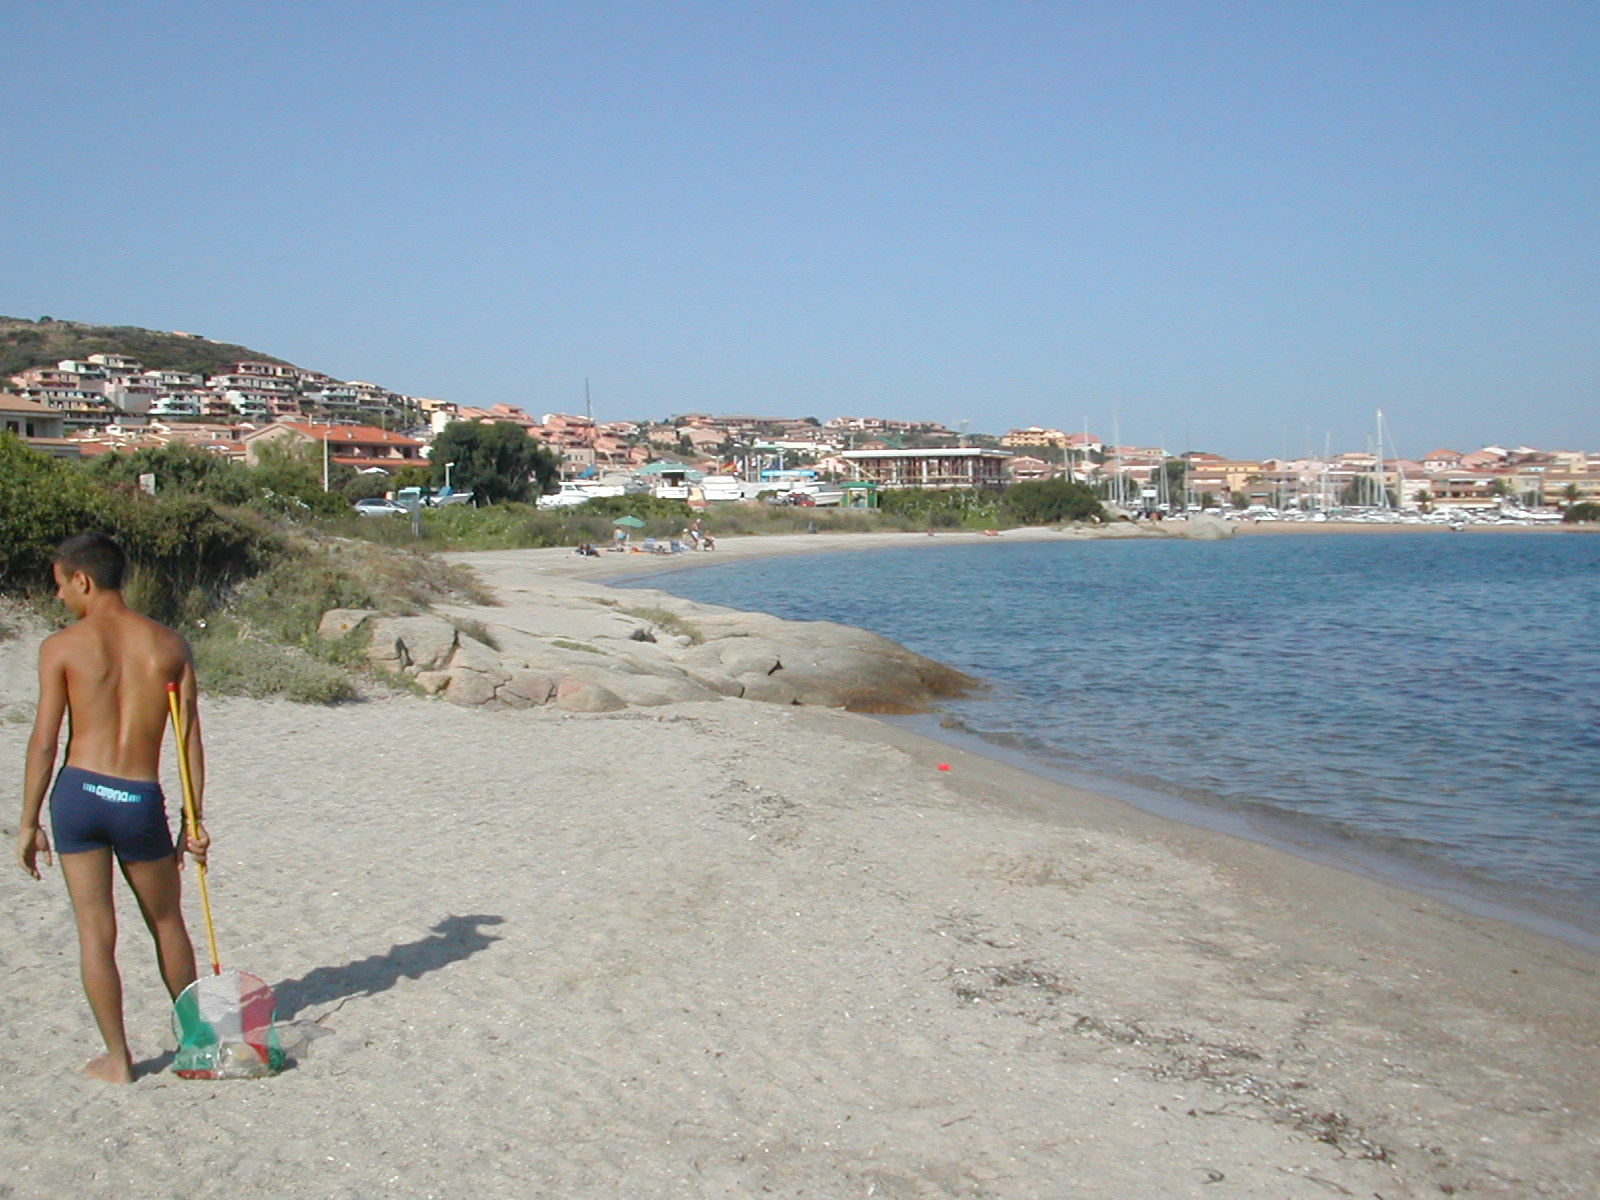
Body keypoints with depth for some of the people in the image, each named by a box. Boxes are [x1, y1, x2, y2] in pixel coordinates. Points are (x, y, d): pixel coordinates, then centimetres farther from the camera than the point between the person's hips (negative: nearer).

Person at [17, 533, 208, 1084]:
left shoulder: (62, 647, -5)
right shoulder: (169, 644, 2)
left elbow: (44, 741, -5)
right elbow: (190, 739, 1)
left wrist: (29, 822, 4)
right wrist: (194, 820, 7)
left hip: (78, 793, -1)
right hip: (141, 800, 2)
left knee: (95, 931, 8)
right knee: (166, 922, 19)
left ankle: (117, 1058, 14)